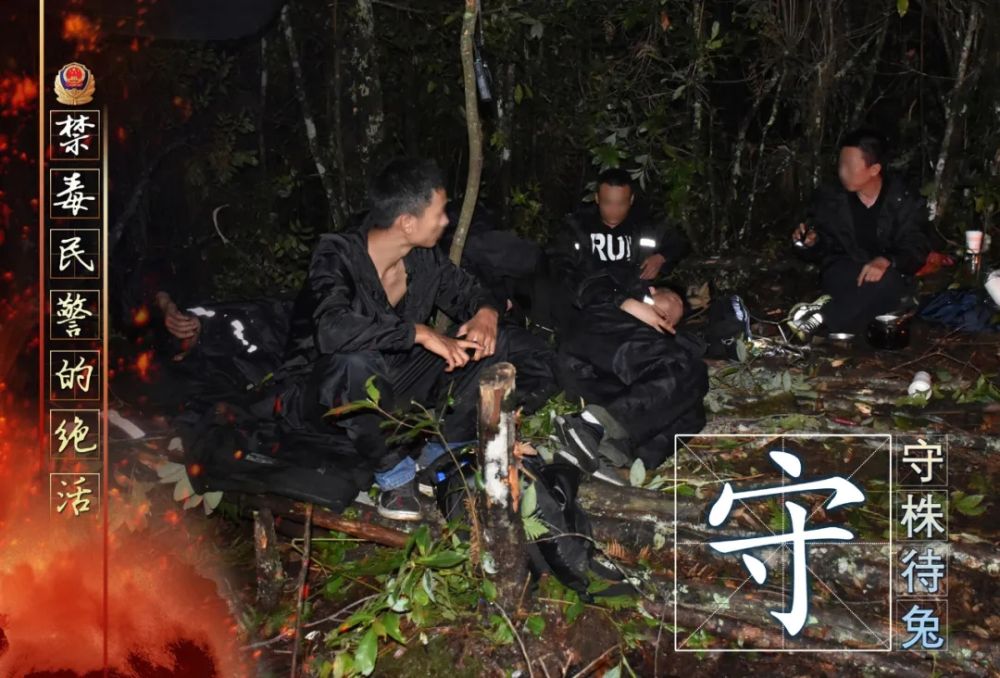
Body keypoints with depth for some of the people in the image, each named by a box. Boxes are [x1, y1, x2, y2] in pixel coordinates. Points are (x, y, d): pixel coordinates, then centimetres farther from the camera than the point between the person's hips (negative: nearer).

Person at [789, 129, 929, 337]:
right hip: (843, 275, 1)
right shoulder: (830, 198, 2)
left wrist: (887, 262, -33)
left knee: (886, 280, -38)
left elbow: (915, 250, -11)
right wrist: (810, 243, -15)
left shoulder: (905, 201, -3)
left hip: (888, 276, -1)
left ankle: (819, 319, -40)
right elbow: (822, 249, 10)